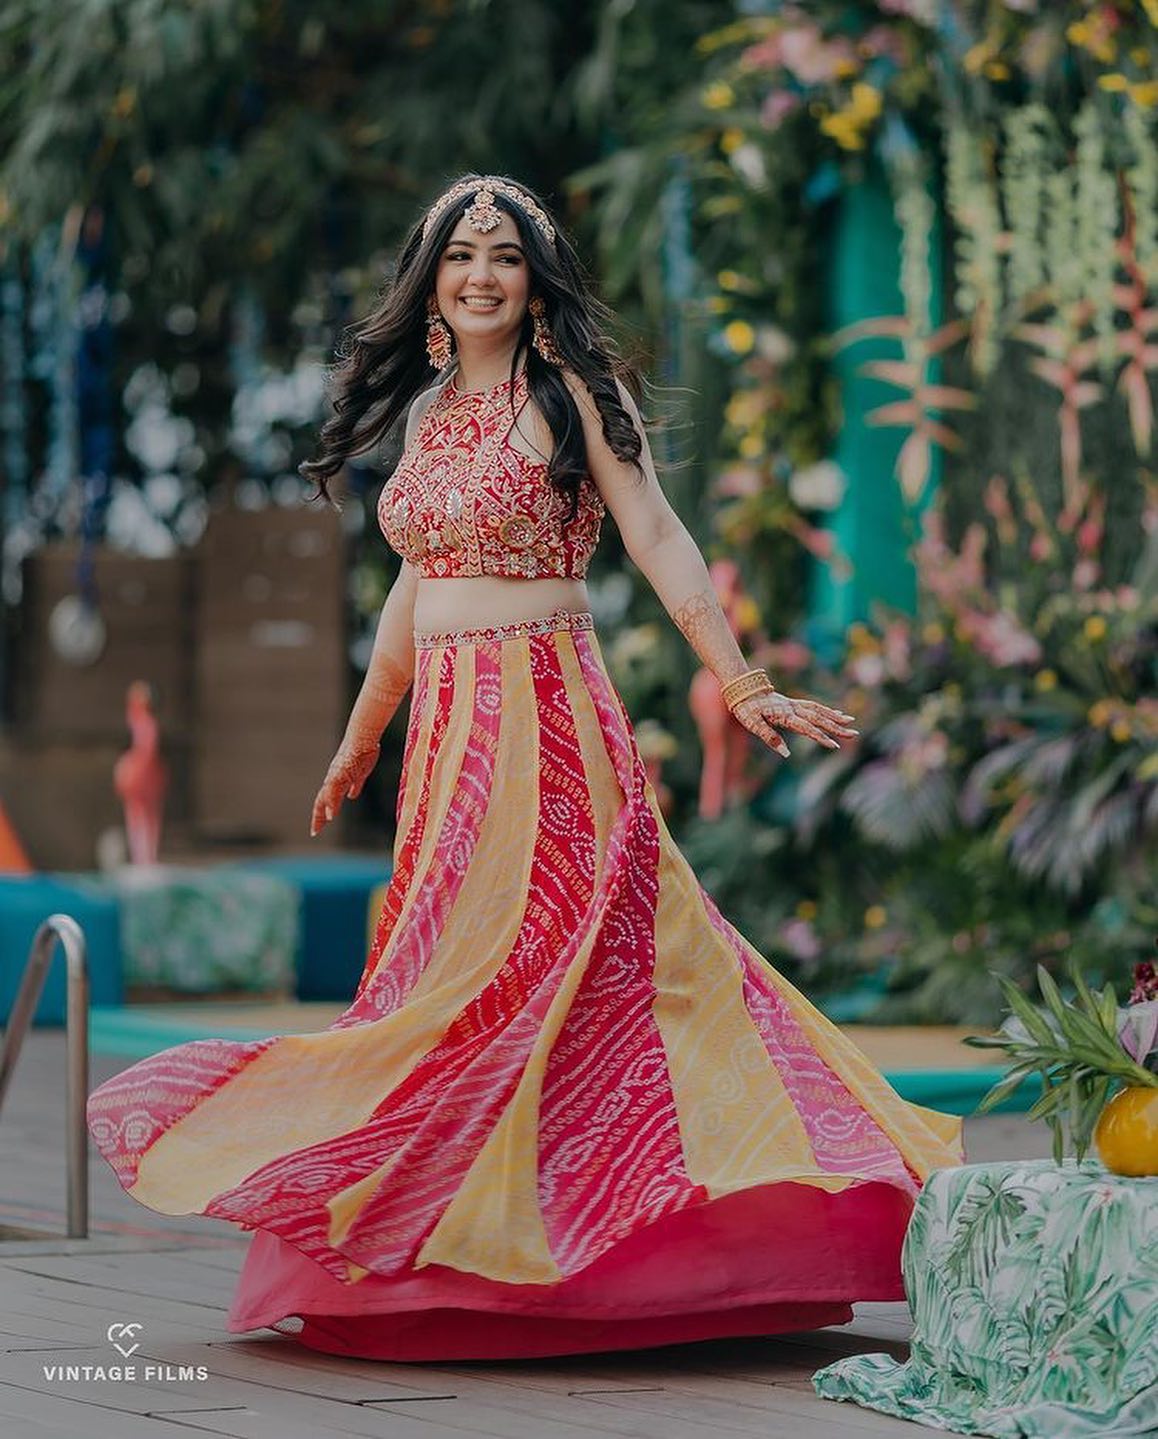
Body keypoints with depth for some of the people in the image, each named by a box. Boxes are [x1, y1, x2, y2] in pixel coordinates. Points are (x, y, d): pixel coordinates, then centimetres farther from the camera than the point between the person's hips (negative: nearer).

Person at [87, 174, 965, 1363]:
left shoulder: (572, 393, -3)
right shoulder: (427, 408, 16)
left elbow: (656, 540, -8)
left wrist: (740, 684, -16)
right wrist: (361, 738, 28)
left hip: (542, 715, -7)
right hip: (445, 722, 7)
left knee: (519, 954, -11)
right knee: (448, 962, 5)